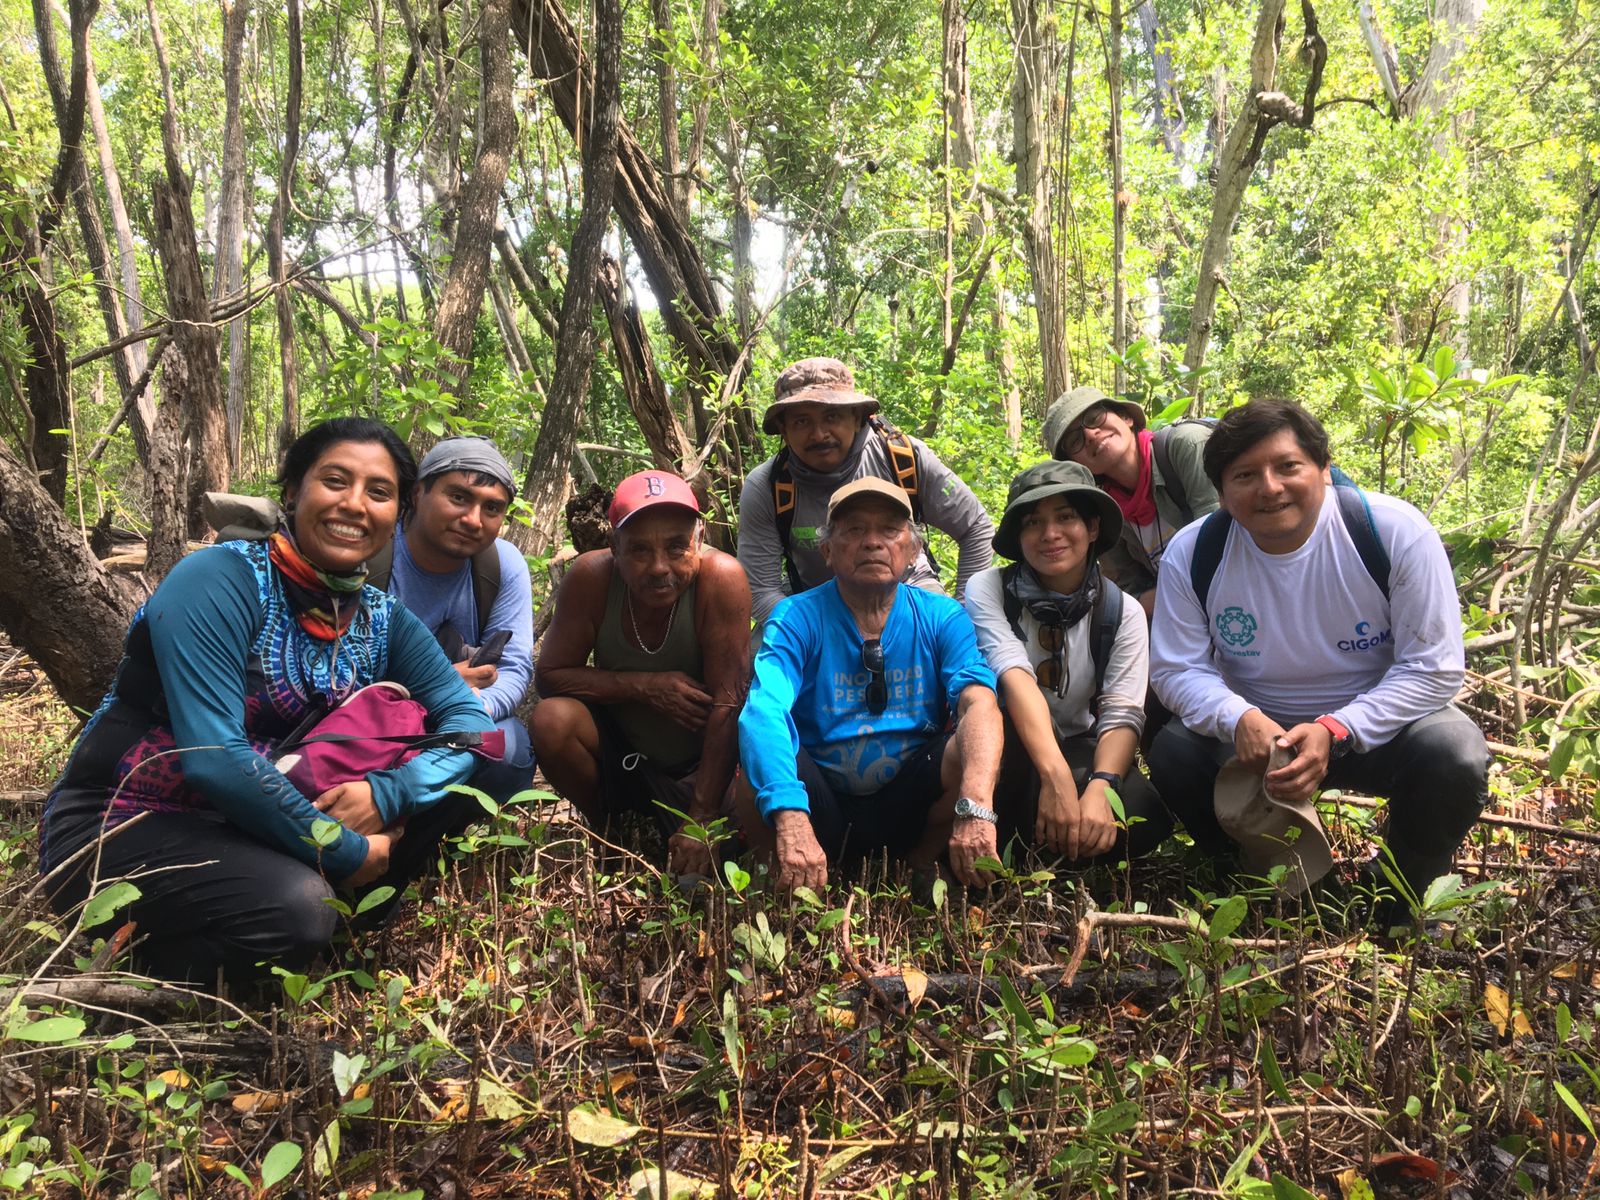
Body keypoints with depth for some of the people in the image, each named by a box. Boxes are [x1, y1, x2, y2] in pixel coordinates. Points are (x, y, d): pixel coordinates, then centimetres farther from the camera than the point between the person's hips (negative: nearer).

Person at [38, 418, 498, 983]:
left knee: (457, 774, -8)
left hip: (260, 823, 6)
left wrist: (385, 793, -25)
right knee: (295, 909, -33)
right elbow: (213, 758, -29)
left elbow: (472, 720, -6)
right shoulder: (222, 580, -20)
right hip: (118, 828, -5)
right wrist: (345, 853, -22)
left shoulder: (382, 620, -2)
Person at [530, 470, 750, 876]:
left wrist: (699, 823, -25)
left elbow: (727, 704, -25)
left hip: (702, 759, -2)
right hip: (620, 748, 2)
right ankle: (604, 828, 3)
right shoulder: (591, 576, -20)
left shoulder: (721, 577, -27)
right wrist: (645, 686, -27)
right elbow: (551, 676, -12)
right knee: (551, 718, -26)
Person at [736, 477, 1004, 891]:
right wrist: (791, 818, -46)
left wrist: (976, 807, -42)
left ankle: (922, 867, 0)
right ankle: (793, 883, -2)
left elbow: (980, 704, -22)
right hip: (824, 805, -1)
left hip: (908, 806, 2)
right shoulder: (797, 619, -10)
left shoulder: (941, 618, -4)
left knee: (971, 750, -27)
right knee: (754, 774, -31)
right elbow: (766, 710, -28)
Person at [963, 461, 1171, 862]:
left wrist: (1100, 787, -36)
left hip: (1077, 749, 2)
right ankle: (993, 840, -17)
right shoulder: (988, 589, -11)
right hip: (1005, 753, -2)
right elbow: (1014, 675, -27)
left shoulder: (1123, 612, -4)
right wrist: (1055, 777, -42)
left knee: (1143, 816, -30)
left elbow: (1122, 713, -15)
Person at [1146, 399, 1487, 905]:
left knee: (1454, 756, -30)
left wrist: (1334, 732, -31)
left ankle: (1405, 893, 3)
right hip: (1256, 726, 1)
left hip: (1375, 723, -1)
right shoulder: (1192, 553, -15)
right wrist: (1239, 719, -31)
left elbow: (1432, 669, -17)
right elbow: (1176, 668, -10)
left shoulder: (1397, 532, -20)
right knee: (1173, 754, -24)